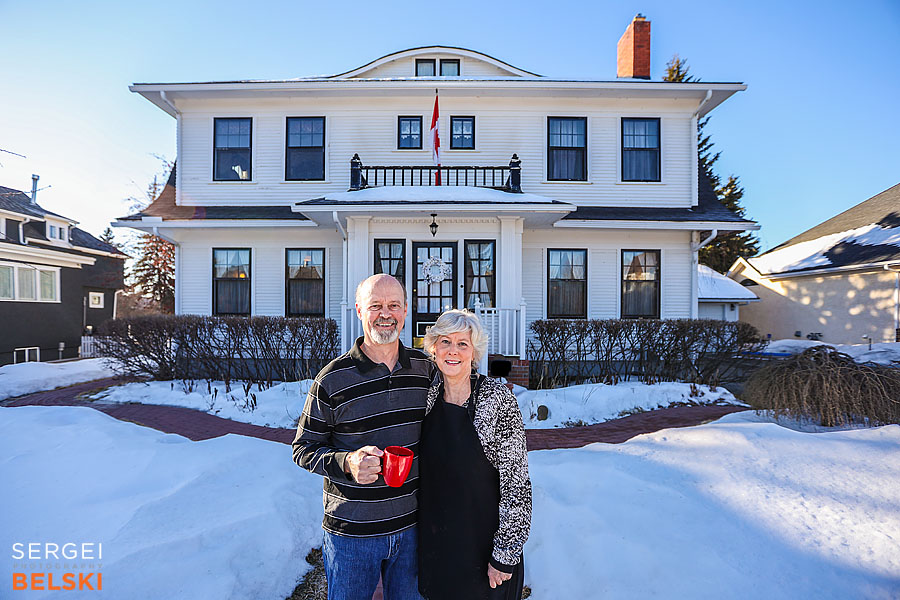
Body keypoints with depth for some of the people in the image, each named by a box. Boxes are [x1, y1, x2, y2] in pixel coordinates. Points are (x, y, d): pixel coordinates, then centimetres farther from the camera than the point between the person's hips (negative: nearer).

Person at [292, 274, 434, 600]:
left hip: (411, 525, 3)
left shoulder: (425, 368, -3)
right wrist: (347, 462, -25)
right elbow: (303, 449, -7)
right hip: (352, 532, -3)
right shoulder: (333, 378, -14)